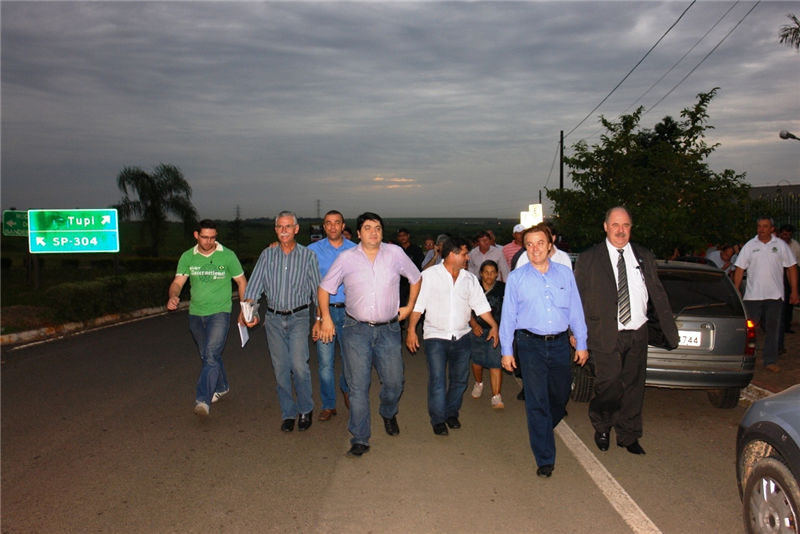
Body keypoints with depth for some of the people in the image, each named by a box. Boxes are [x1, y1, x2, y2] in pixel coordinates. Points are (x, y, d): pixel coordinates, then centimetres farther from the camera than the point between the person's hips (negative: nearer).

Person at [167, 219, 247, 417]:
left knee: (211, 356, -17)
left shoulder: (227, 256, -7)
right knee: (208, 355, 19)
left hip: (219, 313, -4)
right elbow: (178, 282, -4)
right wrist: (173, 296, -27)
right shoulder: (188, 257, 1)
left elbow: (241, 282, 1)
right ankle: (221, 386, 41)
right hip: (195, 314, 5)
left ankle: (203, 400, -19)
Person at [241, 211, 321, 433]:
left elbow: (317, 289, 3)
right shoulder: (267, 255, 6)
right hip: (273, 318, 3)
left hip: (298, 317, -2)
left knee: (299, 365, -14)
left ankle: (306, 410, 9)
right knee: (280, 368, 5)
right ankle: (288, 413, 20)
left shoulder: (308, 255, 1)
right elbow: (254, 285, 0)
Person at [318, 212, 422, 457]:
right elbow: (325, 287, 8)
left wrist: (409, 307, 11)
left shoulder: (395, 253, 0)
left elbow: (416, 278, 15)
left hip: (388, 329, 1)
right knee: (358, 386, 0)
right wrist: (326, 318, 1)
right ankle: (360, 439, 11)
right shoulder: (346, 258, -1)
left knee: (394, 382, 7)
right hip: (356, 329, -1)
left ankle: (388, 414, 41)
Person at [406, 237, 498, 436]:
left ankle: (452, 413, 28)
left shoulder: (470, 278, 8)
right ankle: (438, 420, 7)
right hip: (436, 337, -4)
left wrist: (494, 325, -2)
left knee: (460, 378, 10)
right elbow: (417, 304, -7)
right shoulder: (430, 275, -5)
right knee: (437, 379, -5)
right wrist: (411, 330, -13)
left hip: (461, 337, 4)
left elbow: (480, 304, 8)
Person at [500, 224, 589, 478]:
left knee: (560, 395, 17)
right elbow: (508, 316, 1)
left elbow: (576, 311, 8)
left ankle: (542, 429, 47)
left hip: (560, 343, 3)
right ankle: (545, 458, 10)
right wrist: (507, 351, 0)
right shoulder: (516, 278, -1)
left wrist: (581, 344, 8)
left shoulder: (565, 274, 5)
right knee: (537, 401, 0)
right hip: (531, 345, -2)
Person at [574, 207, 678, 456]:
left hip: (638, 335, 4)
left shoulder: (644, 257, 11)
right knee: (610, 386, -5)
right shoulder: (588, 259, 0)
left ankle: (628, 435, 28)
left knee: (634, 386, 11)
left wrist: (670, 330, 7)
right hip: (606, 335, -4)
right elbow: (578, 299, 0)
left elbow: (658, 295, 12)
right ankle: (601, 427, 23)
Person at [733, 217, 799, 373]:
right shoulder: (749, 246, 2)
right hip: (753, 295, -1)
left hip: (775, 295, 1)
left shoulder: (781, 245, 4)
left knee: (773, 329, 7)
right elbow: (739, 269, 1)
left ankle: (770, 361, 15)